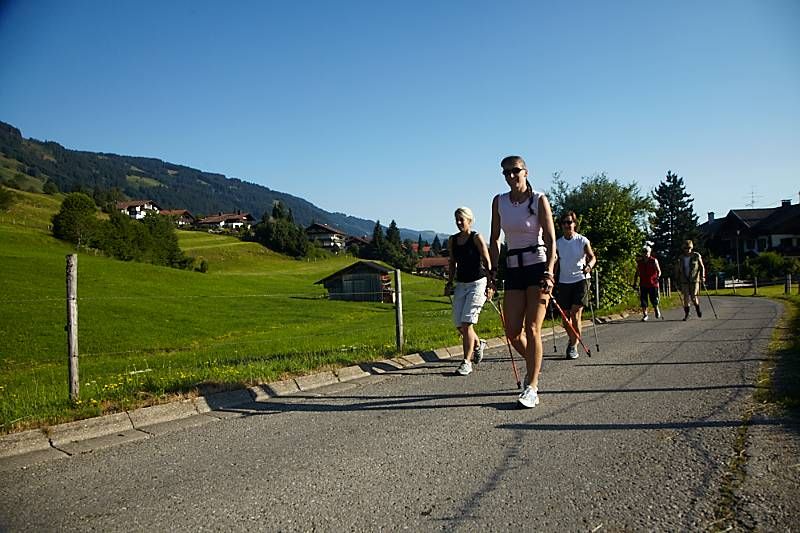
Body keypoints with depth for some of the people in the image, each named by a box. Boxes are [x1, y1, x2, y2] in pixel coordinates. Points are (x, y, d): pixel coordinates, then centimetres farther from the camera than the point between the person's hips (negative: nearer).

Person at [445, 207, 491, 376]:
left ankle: (467, 362, -5)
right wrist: (449, 282, 14)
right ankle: (478, 344, 34)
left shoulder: (476, 237, -6)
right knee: (459, 325, 4)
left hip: (477, 283, -6)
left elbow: (487, 262, -8)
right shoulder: (452, 240, 9)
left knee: (467, 323, -13)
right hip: (460, 284, 6)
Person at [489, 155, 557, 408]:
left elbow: (551, 239, -9)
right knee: (512, 332, 1)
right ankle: (533, 366, 30)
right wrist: (493, 270, 6)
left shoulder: (539, 200, -5)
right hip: (513, 269, 4)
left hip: (538, 266, -4)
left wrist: (548, 272, -20)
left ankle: (531, 388, -2)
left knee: (532, 329, -9)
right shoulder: (499, 201, 7)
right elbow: (495, 239, 12)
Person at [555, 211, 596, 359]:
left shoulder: (582, 241, -2)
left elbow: (592, 257, -11)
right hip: (564, 282, 4)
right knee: (565, 316, 6)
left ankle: (574, 346, -6)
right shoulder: (558, 243, 7)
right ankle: (573, 339, 31)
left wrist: (589, 265, -32)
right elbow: (555, 262, 13)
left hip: (580, 280, -4)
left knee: (575, 313, -14)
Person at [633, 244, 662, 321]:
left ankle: (657, 310, 32)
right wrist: (635, 283, 11)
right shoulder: (639, 261, 5)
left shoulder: (654, 261, -3)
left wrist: (658, 277, -20)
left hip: (653, 284, -2)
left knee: (654, 299, 1)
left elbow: (659, 271, 1)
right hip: (643, 284, 3)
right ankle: (645, 315, 10)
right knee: (643, 300, -1)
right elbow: (637, 273, 14)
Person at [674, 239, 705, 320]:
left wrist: (702, 276, -7)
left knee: (694, 297, -7)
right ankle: (686, 314, 9)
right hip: (684, 281, 2)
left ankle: (698, 308, 24)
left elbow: (702, 267, 5)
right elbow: (677, 270, 15)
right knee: (686, 298, 0)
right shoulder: (680, 258, 6)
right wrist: (677, 280, 13)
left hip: (694, 280, -2)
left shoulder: (696, 256, -1)